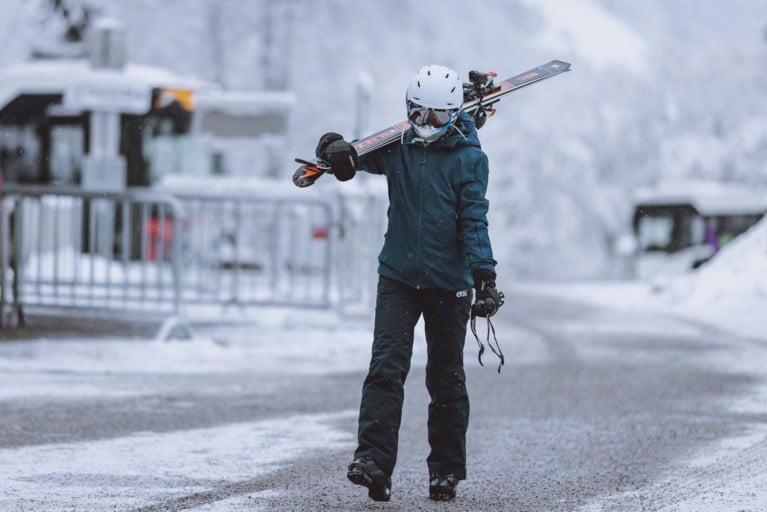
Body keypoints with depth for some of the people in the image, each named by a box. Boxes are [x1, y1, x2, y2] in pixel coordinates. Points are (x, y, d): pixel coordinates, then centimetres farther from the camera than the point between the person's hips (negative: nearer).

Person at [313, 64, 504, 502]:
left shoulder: (470, 158, -4)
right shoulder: (397, 149, 5)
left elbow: (474, 221, -10)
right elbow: (344, 152, 11)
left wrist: (485, 277, -22)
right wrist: (337, 149, -15)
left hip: (448, 284, -2)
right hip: (398, 278, 2)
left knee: (446, 378, 7)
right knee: (387, 367, -12)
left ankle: (446, 470, 17)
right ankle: (374, 461, -19)